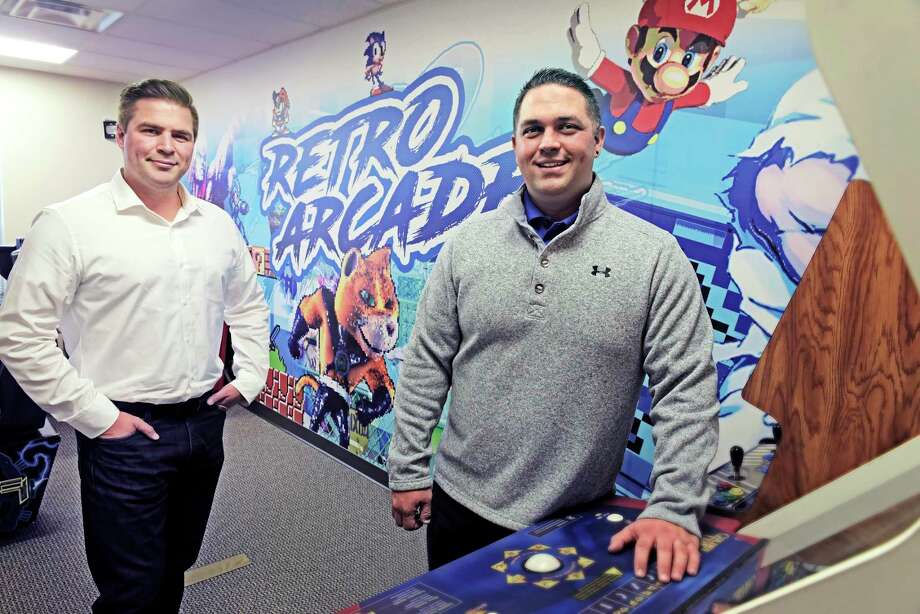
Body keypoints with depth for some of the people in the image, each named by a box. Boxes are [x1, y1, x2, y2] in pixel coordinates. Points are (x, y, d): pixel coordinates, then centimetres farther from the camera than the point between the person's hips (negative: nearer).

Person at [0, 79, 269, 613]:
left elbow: (248, 305, 16)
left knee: (174, 570, 23)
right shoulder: (68, 223, -12)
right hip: (124, 433, -5)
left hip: (205, 422, 5)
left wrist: (250, 376, 6)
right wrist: (96, 416, -14)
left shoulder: (218, 223, 4)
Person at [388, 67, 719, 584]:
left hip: (580, 522, -2)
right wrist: (408, 469, 1)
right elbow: (427, 366, 1)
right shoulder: (468, 243, -3)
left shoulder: (654, 255, -10)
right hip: (461, 504, 3)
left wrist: (675, 510, -15)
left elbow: (687, 391, -10)